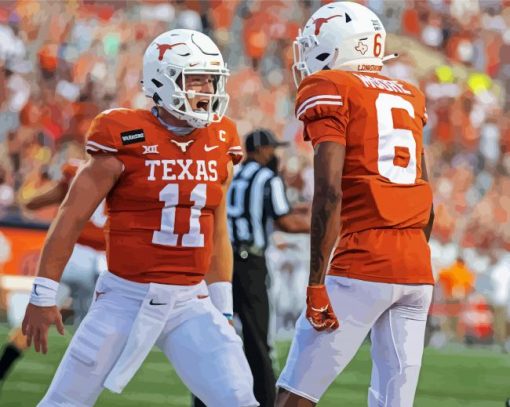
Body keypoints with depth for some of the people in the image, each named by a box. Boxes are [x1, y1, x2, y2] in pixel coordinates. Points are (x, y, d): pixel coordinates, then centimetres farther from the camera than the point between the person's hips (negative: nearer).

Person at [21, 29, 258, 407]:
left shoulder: (219, 144, 5)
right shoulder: (126, 140, -10)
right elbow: (71, 219, -6)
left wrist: (223, 311, 14)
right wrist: (43, 297, -6)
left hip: (190, 302, 4)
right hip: (126, 298, -4)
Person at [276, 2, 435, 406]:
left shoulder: (329, 89, -1)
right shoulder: (409, 97, 19)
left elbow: (329, 192, -12)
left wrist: (316, 284, -13)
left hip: (362, 266, -7)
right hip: (417, 267, 7)